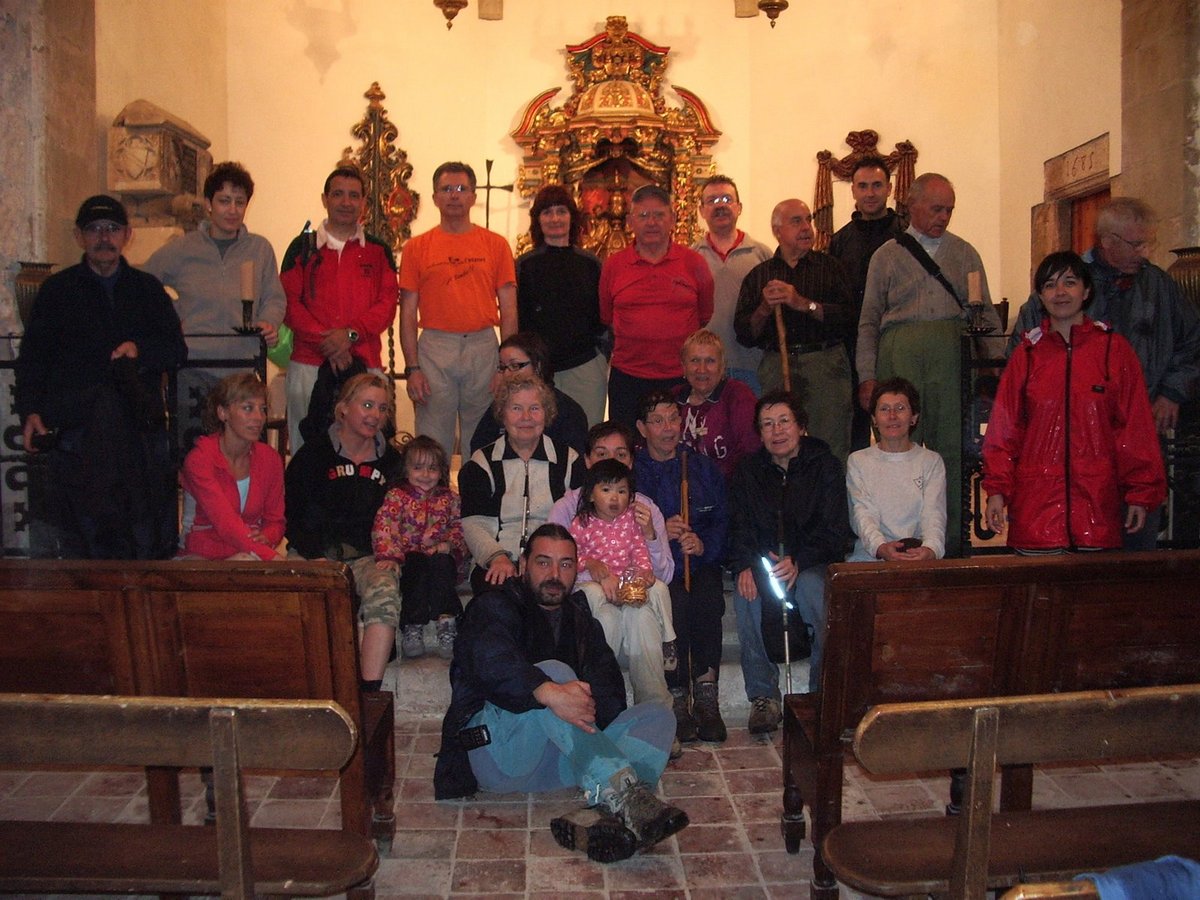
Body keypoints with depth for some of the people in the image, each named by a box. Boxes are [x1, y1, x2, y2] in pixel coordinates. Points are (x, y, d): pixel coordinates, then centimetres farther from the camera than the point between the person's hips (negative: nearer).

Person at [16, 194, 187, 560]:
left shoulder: (148, 288, 21)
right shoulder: (57, 290, 17)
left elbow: (177, 350, 15)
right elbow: (32, 357, 12)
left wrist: (140, 348, -6)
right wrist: (30, 412, -3)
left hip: (140, 417, 1)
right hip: (74, 418, -1)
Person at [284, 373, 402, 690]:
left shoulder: (390, 460, 18)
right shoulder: (313, 455, 9)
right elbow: (295, 515, 2)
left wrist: (390, 555, -1)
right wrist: (316, 558, -13)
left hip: (366, 555, 2)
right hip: (316, 553, -1)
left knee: (385, 593, -33)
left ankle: (370, 691, -35)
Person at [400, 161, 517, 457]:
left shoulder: (496, 244, 7)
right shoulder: (416, 248, 6)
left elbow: (508, 310, 5)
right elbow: (408, 313, 5)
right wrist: (412, 367, -4)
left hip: (483, 348, 1)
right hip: (435, 349, 0)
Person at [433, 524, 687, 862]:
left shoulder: (579, 618, 21)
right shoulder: (495, 604, 2)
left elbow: (610, 688, 6)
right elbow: (491, 660, -23)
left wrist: (588, 708, -18)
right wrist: (549, 693, -40)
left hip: (562, 759, 6)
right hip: (495, 747, -6)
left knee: (656, 716, -11)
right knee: (554, 671, -30)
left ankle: (605, 815, -40)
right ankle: (622, 793, -48)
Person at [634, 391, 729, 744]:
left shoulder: (703, 468, 16)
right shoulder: (630, 471, 8)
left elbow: (723, 521, 7)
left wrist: (704, 544, -13)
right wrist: (659, 532, -16)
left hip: (700, 565, 2)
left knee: (707, 598, -31)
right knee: (676, 601, -32)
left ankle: (705, 693, -24)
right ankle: (678, 697, -22)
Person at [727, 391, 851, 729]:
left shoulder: (825, 466, 1)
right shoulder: (749, 471, 10)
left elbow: (834, 530, -7)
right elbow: (739, 525, 0)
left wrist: (797, 562, -25)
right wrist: (744, 566, -21)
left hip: (811, 564, -2)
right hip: (763, 561, 2)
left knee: (813, 586, -36)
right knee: (746, 592, -31)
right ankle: (763, 696, -22)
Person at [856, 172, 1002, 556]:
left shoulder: (964, 253, 18)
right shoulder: (887, 255, 13)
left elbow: (985, 313, 17)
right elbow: (869, 321, 9)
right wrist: (867, 376, 0)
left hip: (953, 355, 1)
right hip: (900, 355, -1)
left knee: (952, 447, 0)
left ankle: (952, 540, 7)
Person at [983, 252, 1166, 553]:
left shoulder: (1114, 348, 4)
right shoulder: (1028, 352, 7)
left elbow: (1136, 427, 4)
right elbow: (1005, 426, 5)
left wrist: (1141, 493, 2)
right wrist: (996, 489, 0)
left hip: (1097, 500, 0)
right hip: (1036, 502, 1)